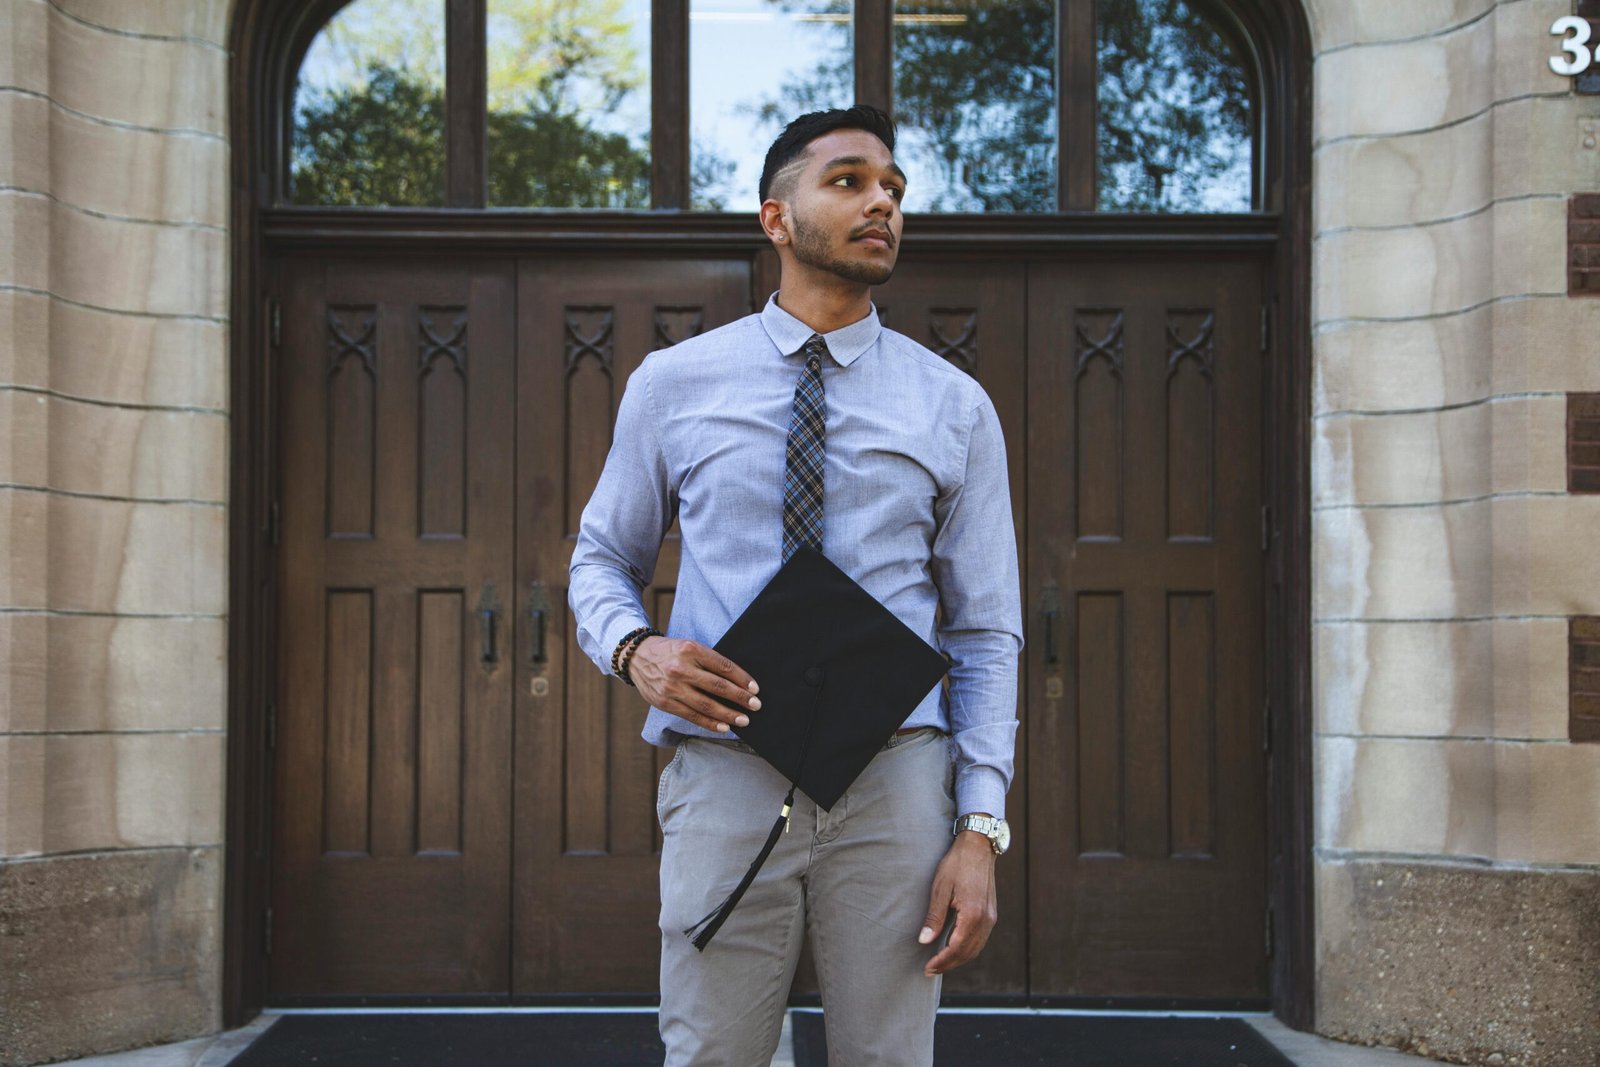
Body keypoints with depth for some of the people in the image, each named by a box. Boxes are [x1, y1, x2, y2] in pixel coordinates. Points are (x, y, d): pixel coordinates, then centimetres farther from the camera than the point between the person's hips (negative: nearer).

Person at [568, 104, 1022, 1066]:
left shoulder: (954, 407, 6)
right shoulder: (673, 385, 6)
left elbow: (986, 634, 5)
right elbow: (602, 561, 15)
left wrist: (982, 829, -4)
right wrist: (636, 650, -9)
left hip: (893, 786, 1)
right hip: (725, 779, 0)